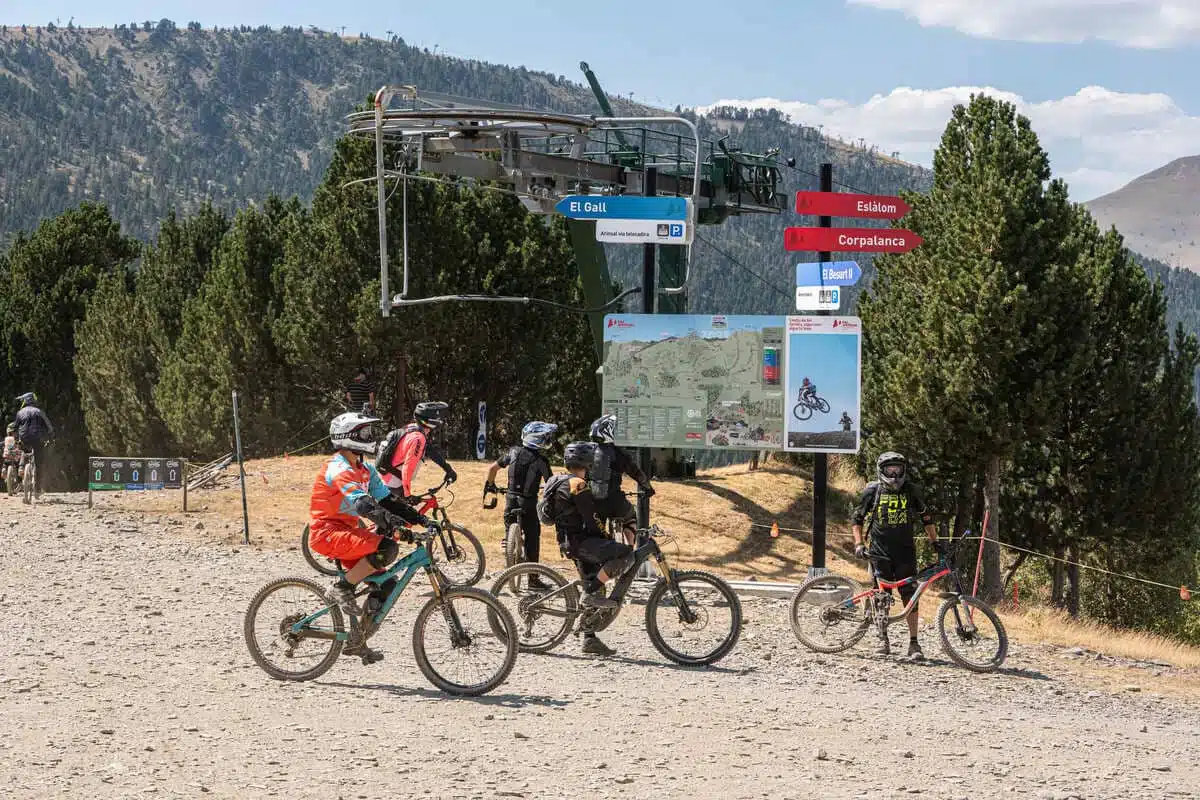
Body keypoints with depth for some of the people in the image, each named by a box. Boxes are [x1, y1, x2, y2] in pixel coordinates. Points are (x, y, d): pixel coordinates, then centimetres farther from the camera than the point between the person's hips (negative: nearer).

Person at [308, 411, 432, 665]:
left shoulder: (364, 470, 12)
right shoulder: (339, 469, -18)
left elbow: (387, 500, 10)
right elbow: (363, 504, -31)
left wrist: (420, 518, -3)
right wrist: (395, 525, -41)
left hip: (345, 532, 9)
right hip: (327, 533, -9)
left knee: (386, 584, 3)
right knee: (386, 548, -29)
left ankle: (355, 641, 14)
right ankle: (341, 589, -14)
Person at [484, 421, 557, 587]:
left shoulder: (514, 452, 2)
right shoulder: (541, 461, -11)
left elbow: (492, 468, 9)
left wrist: (490, 485, 27)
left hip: (511, 500, 4)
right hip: (529, 503, -4)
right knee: (532, 539, 6)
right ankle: (533, 579, 8)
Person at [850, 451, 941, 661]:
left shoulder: (910, 491, 2)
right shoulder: (873, 490, 0)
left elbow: (925, 517, 14)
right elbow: (857, 519, 7)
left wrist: (934, 541, 7)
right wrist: (858, 544, -4)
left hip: (905, 551, 0)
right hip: (880, 552, 0)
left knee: (910, 595, -6)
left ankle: (913, 643, -4)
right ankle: (883, 640, 16)